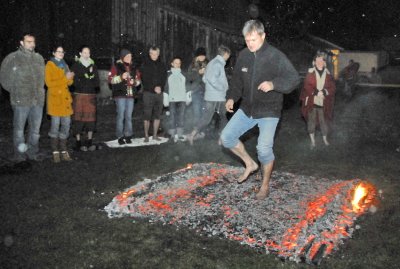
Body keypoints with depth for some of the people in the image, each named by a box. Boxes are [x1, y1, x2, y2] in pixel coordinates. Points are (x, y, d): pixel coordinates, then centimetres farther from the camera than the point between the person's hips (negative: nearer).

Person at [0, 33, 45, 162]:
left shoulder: (39, 58, 10)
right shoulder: (12, 58, -3)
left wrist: (39, 92, 10)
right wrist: (14, 91, 2)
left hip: (38, 100, 4)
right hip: (21, 100, -4)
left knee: (35, 128, 11)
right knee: (19, 128, 4)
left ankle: (33, 152, 23)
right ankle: (19, 154, 14)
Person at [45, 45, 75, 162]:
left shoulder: (64, 65, 18)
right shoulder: (50, 65, -1)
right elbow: (49, 83, -10)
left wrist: (70, 78, -6)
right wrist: (65, 78, -15)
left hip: (65, 97, 6)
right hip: (55, 97, -6)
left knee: (66, 124, 3)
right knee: (55, 124, -6)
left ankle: (63, 150, 10)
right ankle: (55, 152, 0)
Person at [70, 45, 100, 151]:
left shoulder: (93, 66, 15)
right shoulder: (76, 66, 4)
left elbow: (97, 82, 7)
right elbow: (75, 82, -5)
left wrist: (83, 81, -6)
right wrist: (90, 80, -8)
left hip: (91, 95, 3)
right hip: (79, 95, -3)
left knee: (91, 118, 1)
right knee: (79, 118, -4)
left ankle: (89, 142, 8)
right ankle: (78, 142, 2)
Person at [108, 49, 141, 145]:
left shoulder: (133, 68, 15)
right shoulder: (116, 66, 2)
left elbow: (138, 79, 21)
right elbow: (110, 79, -5)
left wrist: (135, 82, -1)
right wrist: (121, 77, -16)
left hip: (130, 95, 4)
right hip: (120, 95, -4)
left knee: (129, 116, 6)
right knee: (121, 115, -5)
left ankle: (128, 135, 14)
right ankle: (120, 136, 2)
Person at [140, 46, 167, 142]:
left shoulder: (162, 66, 14)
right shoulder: (145, 65, 3)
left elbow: (164, 79, 7)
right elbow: (145, 79, -4)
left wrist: (160, 87, -11)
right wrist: (154, 88, -13)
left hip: (159, 93, 3)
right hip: (148, 92, -3)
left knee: (157, 115, 5)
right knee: (147, 115, -5)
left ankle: (155, 135, 12)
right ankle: (146, 136, 1)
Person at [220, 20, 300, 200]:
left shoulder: (276, 56, -13)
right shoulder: (243, 55, 2)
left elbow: (293, 78, -11)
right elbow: (237, 80, 13)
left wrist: (273, 84, -28)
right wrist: (232, 97, -3)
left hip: (269, 111, -6)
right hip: (247, 109, 6)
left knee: (264, 148, -12)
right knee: (226, 137, 2)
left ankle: (265, 185, 13)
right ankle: (250, 164, 23)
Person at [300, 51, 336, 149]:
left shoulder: (328, 74, 6)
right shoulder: (310, 72, -1)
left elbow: (332, 87, 1)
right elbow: (307, 86, -9)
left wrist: (323, 92, -16)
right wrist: (316, 92, -21)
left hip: (323, 103, 2)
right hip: (311, 102, -1)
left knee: (324, 121, 9)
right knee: (311, 121, 4)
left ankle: (325, 139, 30)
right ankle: (312, 141, 17)